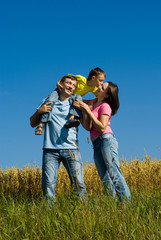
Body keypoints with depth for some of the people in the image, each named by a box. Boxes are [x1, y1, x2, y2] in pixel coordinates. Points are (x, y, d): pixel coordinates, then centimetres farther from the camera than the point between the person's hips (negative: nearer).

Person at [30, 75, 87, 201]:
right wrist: (39, 111, -1)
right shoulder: (48, 102, 16)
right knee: (48, 184, -6)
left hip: (71, 149, 0)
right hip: (50, 150, 1)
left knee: (78, 183, -8)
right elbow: (33, 123, 18)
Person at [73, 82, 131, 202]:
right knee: (105, 179, 1)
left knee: (114, 174, -13)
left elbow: (102, 128, -14)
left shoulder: (105, 106, -4)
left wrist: (88, 110, -14)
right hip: (96, 145, 8)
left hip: (106, 140, -7)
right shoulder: (91, 102, 17)